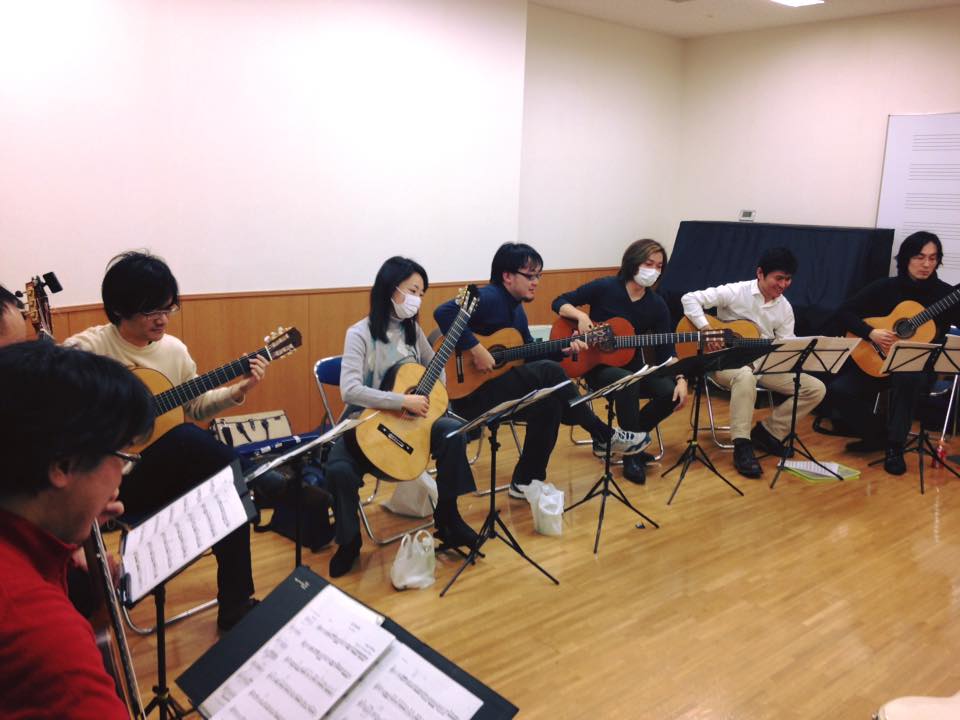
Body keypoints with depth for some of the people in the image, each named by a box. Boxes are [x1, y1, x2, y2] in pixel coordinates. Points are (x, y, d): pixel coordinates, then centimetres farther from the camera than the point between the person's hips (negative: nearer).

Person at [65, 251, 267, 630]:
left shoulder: (174, 349, 7)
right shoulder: (89, 348, -12)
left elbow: (195, 405, 17)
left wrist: (239, 390, 2)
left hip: (171, 471, 7)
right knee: (186, 438, -33)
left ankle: (235, 602, 0)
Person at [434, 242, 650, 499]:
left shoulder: (515, 308, 14)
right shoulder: (489, 297, -16)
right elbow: (443, 313, -32)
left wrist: (563, 349, 6)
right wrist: (475, 349, -30)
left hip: (500, 387, 10)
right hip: (467, 389, -10)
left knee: (548, 403, -10)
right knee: (550, 372, -20)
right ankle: (604, 436, -5)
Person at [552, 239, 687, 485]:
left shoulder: (657, 305, 0)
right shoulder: (604, 288, -9)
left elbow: (665, 351, -2)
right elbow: (559, 303, -4)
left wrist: (680, 378, -19)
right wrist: (581, 316, -23)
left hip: (631, 367, 4)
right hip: (597, 365, -4)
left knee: (671, 392, -21)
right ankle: (630, 454, -21)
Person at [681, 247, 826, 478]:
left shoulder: (785, 307, 5)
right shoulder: (735, 292, -11)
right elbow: (690, 299, -14)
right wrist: (707, 330, -23)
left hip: (766, 364, 6)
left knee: (816, 388, -7)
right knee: (745, 376, -43)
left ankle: (768, 431, 3)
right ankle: (742, 446, -34)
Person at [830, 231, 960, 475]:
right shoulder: (886, 287, 0)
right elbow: (844, 312, -2)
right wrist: (871, 332, -17)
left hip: (920, 368, -2)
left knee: (907, 377, -39)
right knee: (840, 390, -22)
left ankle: (895, 447, -22)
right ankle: (878, 434, 5)